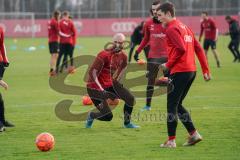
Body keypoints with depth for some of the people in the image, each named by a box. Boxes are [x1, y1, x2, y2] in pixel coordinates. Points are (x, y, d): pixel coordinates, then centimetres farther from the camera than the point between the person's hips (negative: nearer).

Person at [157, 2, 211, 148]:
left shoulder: (172, 29, -10)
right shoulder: (185, 27, 18)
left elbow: (181, 49, -22)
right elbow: (198, 48, 16)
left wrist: (168, 65, -12)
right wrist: (206, 70, 16)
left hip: (179, 71, -9)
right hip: (191, 70, 9)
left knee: (171, 106, -1)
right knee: (177, 105, 17)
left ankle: (171, 141, 0)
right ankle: (194, 134, 13)